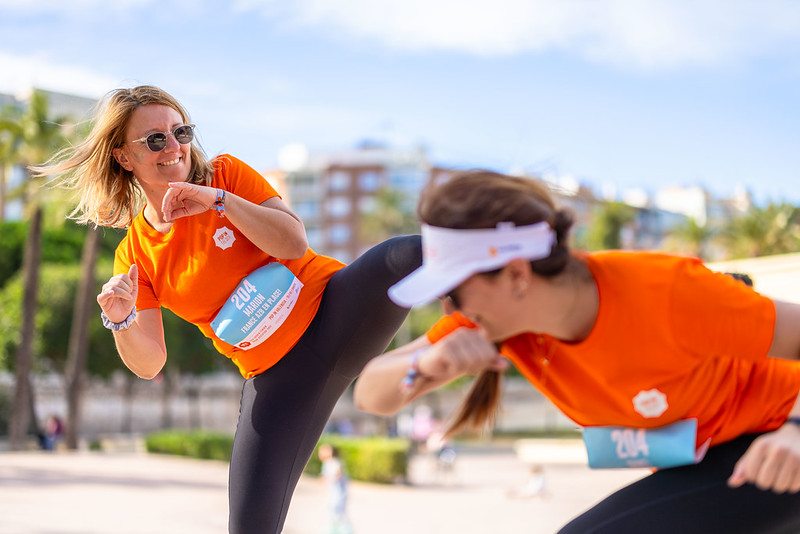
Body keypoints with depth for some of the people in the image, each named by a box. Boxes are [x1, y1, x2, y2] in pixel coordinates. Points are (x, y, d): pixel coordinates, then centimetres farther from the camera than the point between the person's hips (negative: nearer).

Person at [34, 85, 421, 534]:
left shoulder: (226, 175, -1)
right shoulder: (133, 256, 3)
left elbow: (294, 242, -13)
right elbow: (149, 363, 0)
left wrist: (220, 200, -22)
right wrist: (121, 321, -21)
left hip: (336, 305, -1)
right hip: (278, 374, 1)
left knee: (410, 255, -34)